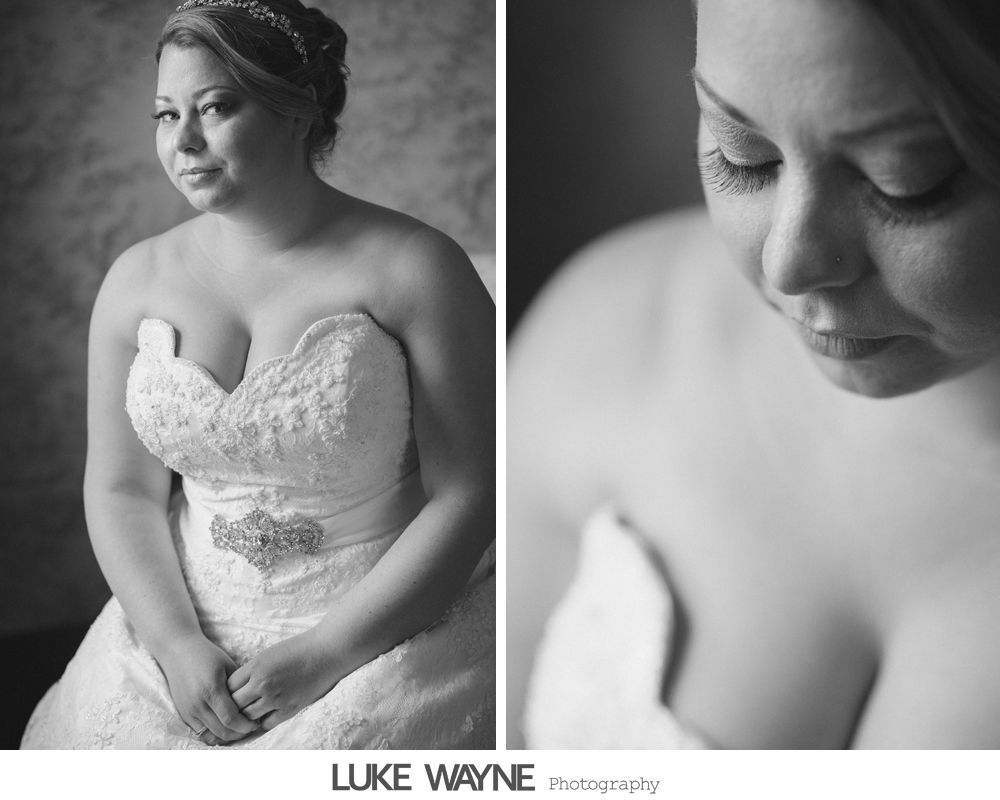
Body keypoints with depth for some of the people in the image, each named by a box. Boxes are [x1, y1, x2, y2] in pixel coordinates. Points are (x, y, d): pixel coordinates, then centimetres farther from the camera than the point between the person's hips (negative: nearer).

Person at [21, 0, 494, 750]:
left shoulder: (412, 269, -10)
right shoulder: (138, 281, 4)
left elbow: (468, 497, -10)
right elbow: (122, 489, 7)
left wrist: (322, 658, -13)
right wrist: (175, 642, -9)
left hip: (388, 625, -3)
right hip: (189, 629, 4)